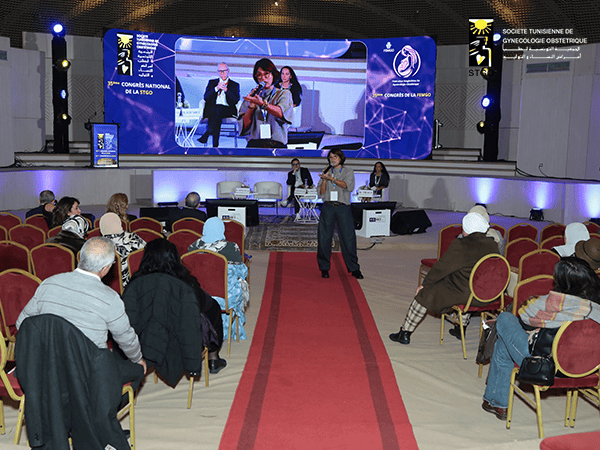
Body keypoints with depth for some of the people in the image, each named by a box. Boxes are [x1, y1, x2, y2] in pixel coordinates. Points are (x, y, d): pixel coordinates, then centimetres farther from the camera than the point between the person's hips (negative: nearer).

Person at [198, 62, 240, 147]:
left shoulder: (235, 85, 18)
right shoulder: (212, 82, 23)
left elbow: (236, 100, 0)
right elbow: (206, 97, 7)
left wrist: (226, 89, -11)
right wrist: (216, 88, -6)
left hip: (227, 110, -1)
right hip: (212, 109, 1)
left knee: (218, 110, -36)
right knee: (216, 111, -36)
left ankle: (206, 135, -39)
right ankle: (215, 143, -41)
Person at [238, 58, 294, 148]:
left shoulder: (284, 94, 14)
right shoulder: (252, 95, 19)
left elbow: (281, 113, -10)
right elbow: (244, 126, 8)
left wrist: (262, 103, -24)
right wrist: (252, 104, -4)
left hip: (277, 144, -1)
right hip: (254, 144, 1)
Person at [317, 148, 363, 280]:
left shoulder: (348, 172, 10)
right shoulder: (326, 172, 15)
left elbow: (348, 186, -11)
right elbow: (321, 193, 7)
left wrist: (331, 178, -16)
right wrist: (324, 179, -7)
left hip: (343, 208, -2)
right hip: (328, 208, 2)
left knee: (348, 238, -4)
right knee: (324, 238, 0)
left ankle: (354, 269, 6)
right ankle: (324, 268, 13)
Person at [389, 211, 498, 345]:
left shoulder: (459, 246, -17)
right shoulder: (493, 245, 1)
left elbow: (441, 268, -10)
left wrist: (425, 284, 4)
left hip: (461, 294, -6)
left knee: (424, 294, 10)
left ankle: (404, 333, 19)